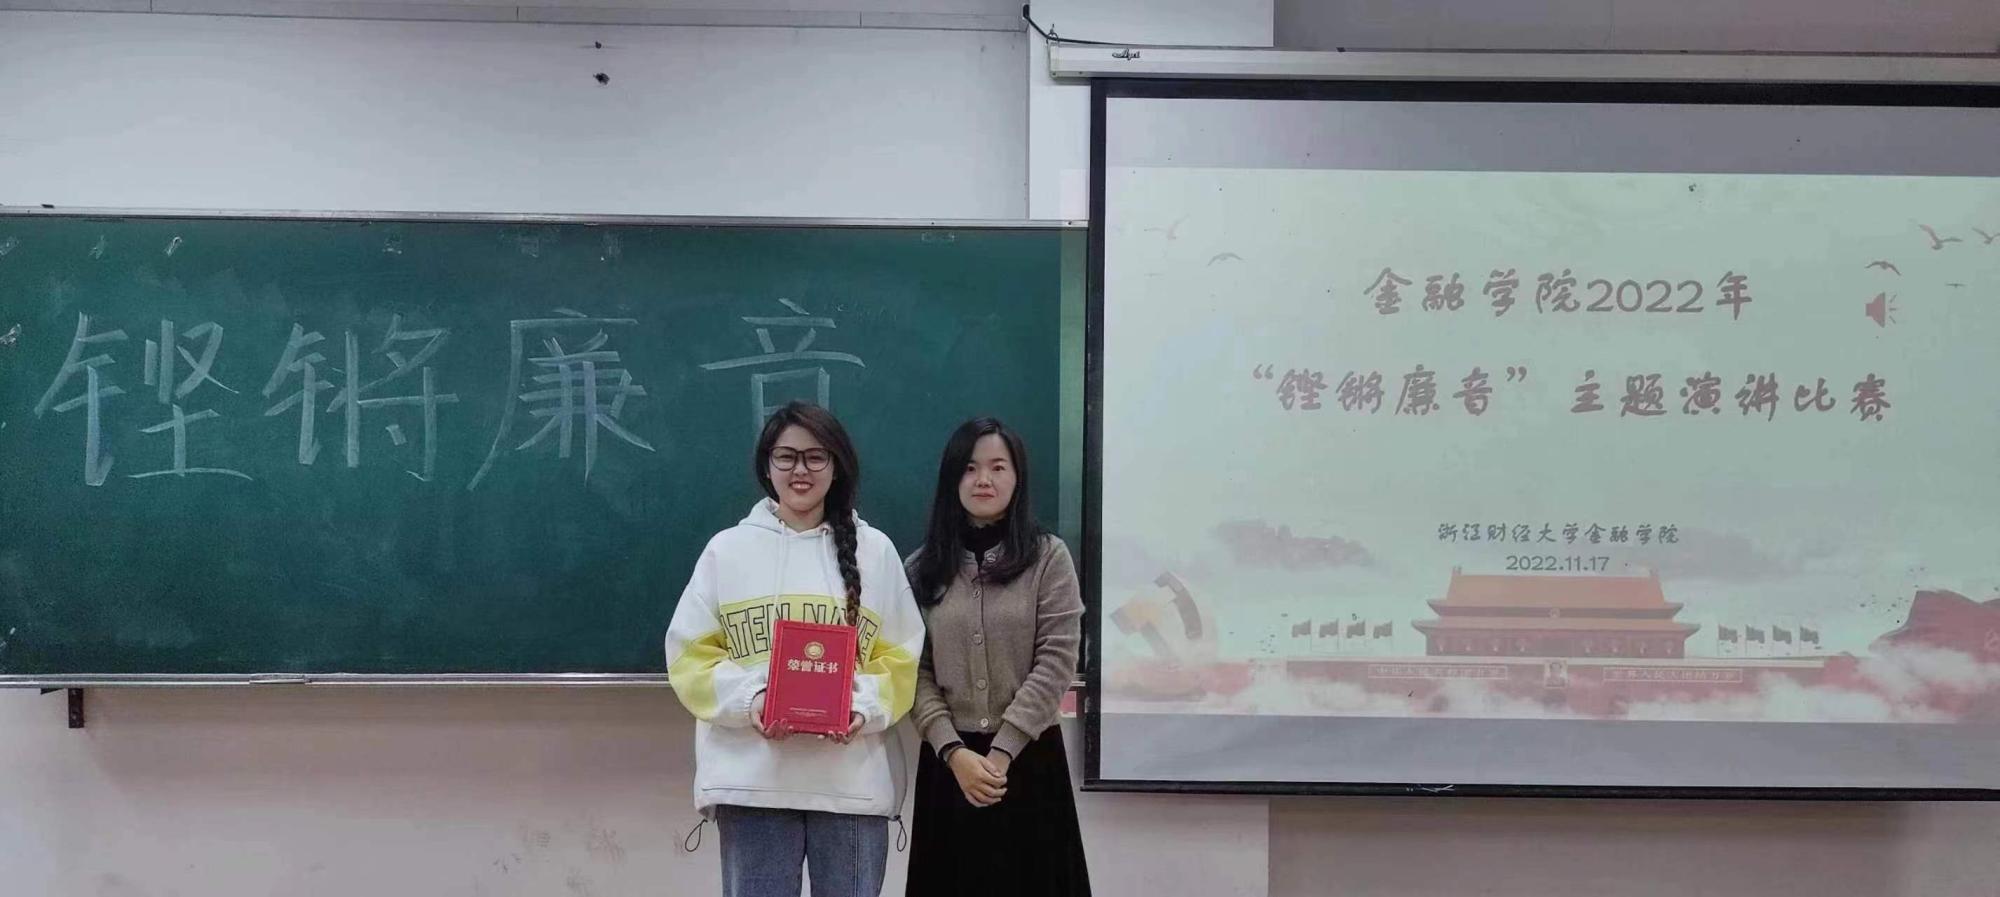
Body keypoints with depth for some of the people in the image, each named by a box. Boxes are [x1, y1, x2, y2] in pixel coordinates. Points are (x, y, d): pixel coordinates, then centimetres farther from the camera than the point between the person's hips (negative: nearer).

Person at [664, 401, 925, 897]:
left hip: (853, 781, 1)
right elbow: (690, 654, 5)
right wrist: (748, 699, -13)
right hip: (750, 779, -1)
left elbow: (902, 656, 8)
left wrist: (865, 707, -12)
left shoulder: (875, 549, 8)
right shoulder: (727, 548, 7)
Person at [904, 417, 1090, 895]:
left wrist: (1000, 752, -14)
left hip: (1029, 758, -2)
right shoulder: (923, 567, 6)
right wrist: (953, 751, -13)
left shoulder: (1049, 558, 0)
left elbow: (1055, 665, -7)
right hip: (948, 762, 2)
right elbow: (916, 672, 0)